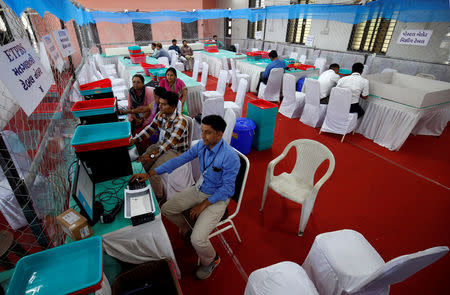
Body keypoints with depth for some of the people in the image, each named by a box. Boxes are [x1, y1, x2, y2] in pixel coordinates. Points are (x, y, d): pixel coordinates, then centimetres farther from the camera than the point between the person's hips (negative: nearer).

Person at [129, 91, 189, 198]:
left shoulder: (180, 121, -26)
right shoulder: (160, 114, 0)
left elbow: (170, 143, -32)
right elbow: (150, 128, 7)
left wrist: (152, 155, -38)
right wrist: (135, 139, -6)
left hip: (175, 150, -7)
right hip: (161, 144, 8)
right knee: (141, 163, -7)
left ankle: (158, 197, 0)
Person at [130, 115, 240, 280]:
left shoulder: (230, 157, -29)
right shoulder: (201, 145, -9)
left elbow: (226, 188, -21)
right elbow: (179, 160, -4)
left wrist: (203, 205, -18)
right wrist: (150, 174, -6)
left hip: (218, 198, -7)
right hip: (199, 190, 7)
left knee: (197, 240, -19)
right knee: (166, 209, 5)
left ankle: (211, 261, 18)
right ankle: (185, 229, 36)